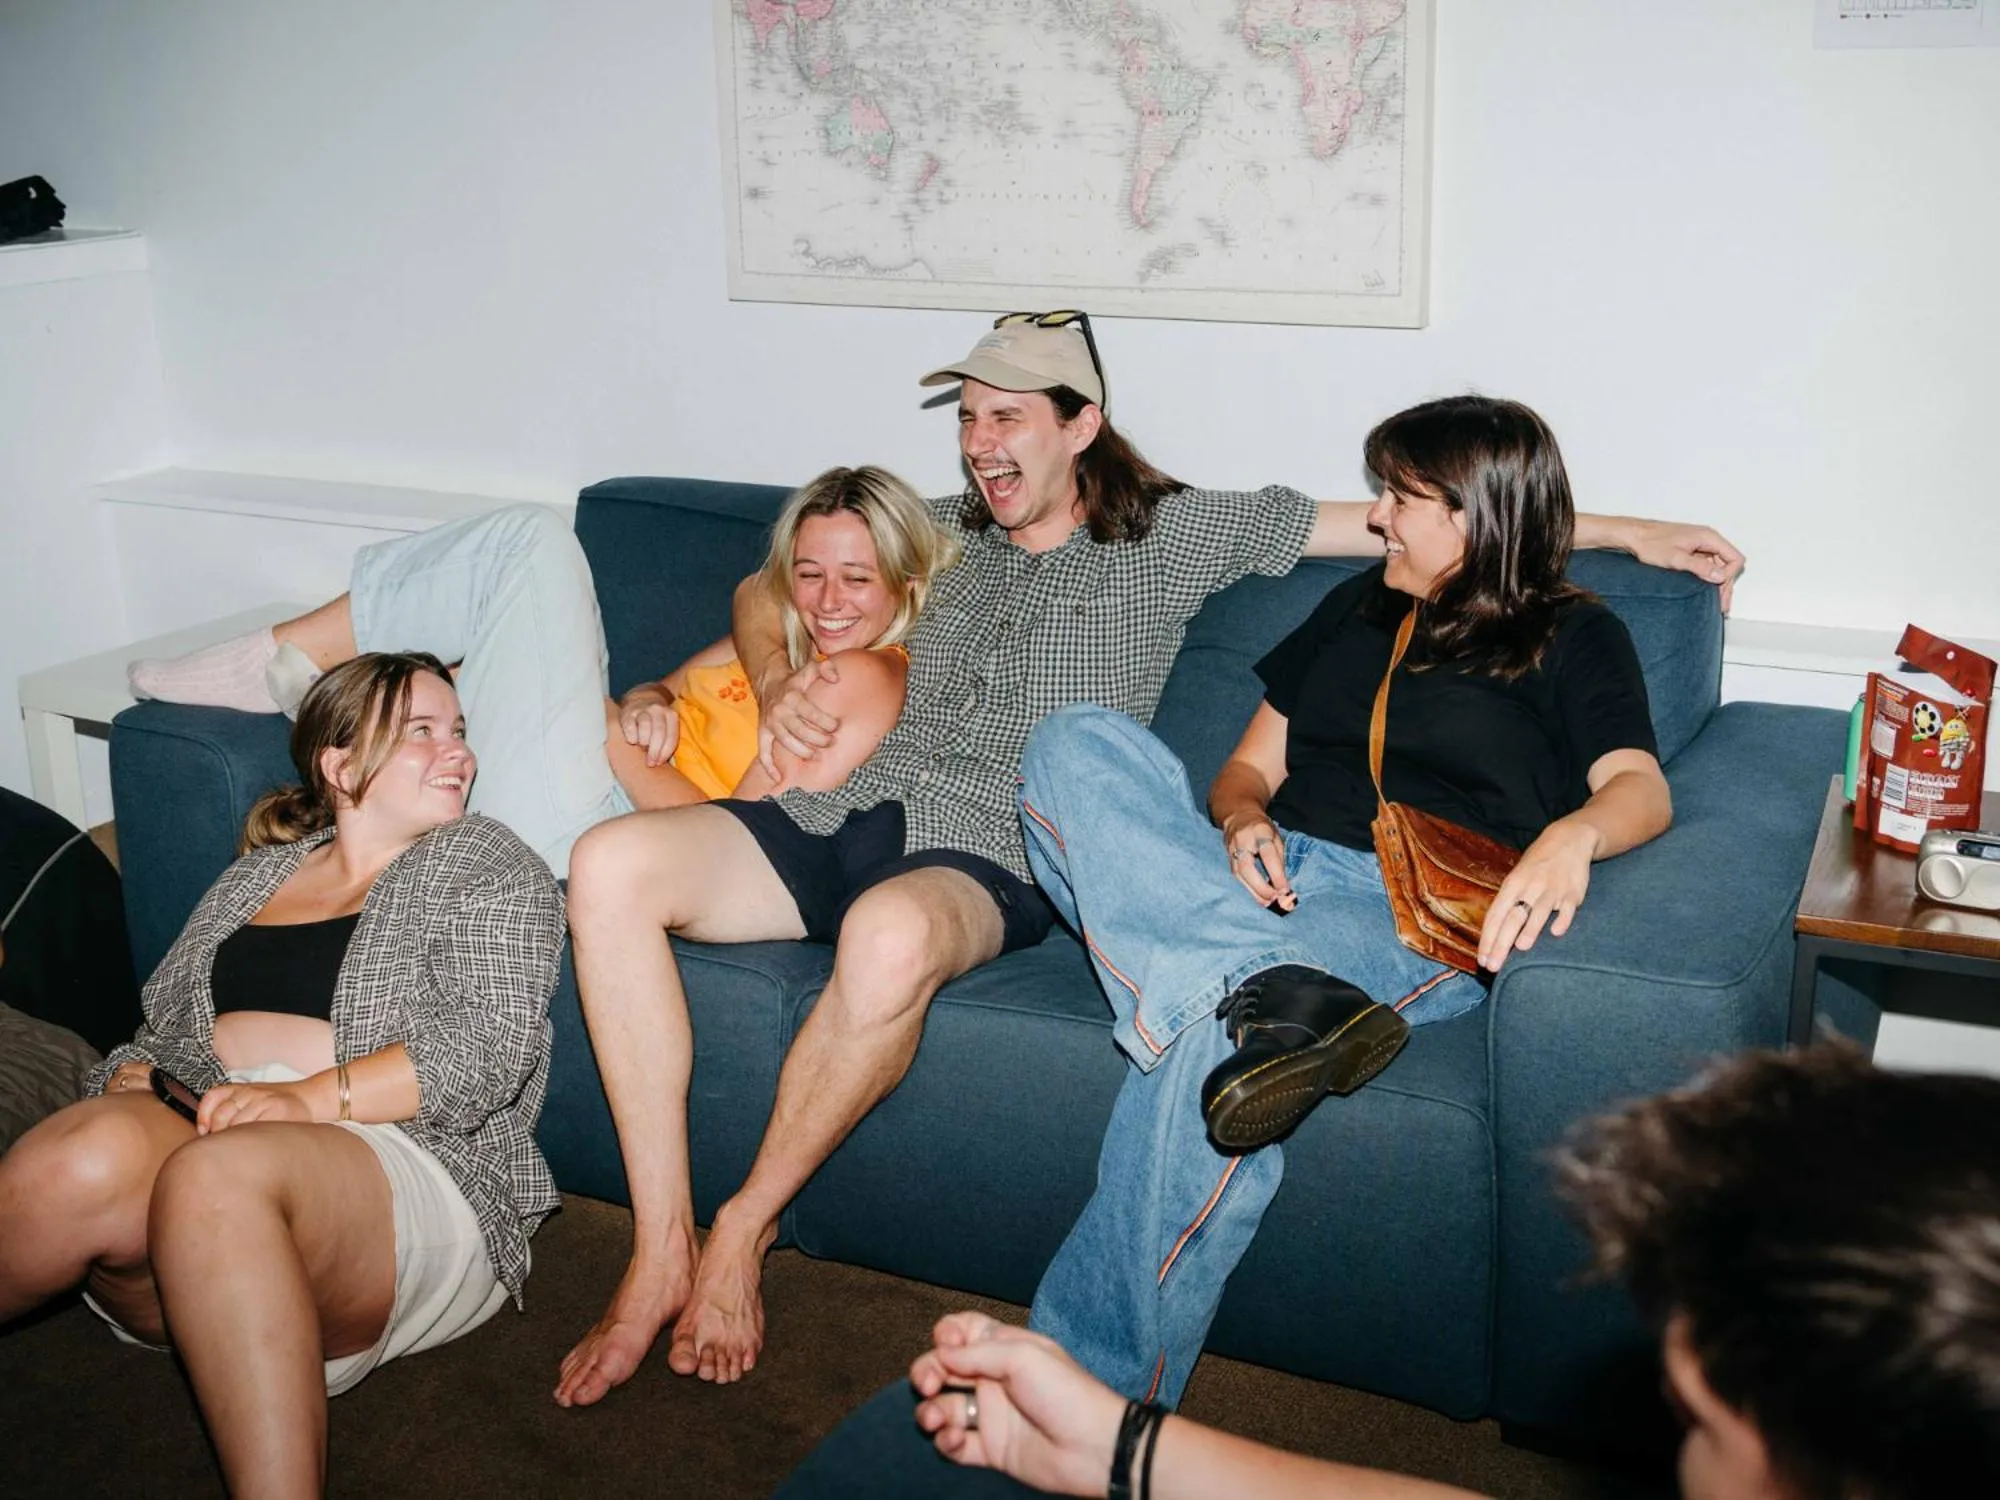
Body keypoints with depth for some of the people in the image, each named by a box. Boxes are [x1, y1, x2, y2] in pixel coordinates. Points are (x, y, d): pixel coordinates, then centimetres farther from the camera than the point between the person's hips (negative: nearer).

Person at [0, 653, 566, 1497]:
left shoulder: (484, 864, 11)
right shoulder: (256, 875, 26)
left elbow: (494, 1042, -4)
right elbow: (158, 1026, 26)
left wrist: (316, 1095, -17)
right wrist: (131, 1088, 1)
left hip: (405, 1169, -3)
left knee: (214, 1174, -37)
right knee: (97, 1155, -32)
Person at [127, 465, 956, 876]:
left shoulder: (863, 679, -12)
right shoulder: (784, 635, 14)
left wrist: (613, 734, -15)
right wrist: (647, 705, -7)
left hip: (570, 840, -9)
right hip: (611, 785, 9)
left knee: (535, 548, -13)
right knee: (531, 539, 5)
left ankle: (281, 661, 0)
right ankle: (287, 664, 6)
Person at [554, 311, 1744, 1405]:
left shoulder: (1173, 535, 13)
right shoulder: (943, 531, 25)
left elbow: (1400, 523, 12)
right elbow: (765, 590, 35)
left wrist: (1620, 530, 12)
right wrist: (779, 684, 12)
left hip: (987, 856, -4)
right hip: (847, 816, 5)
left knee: (890, 933, -42)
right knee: (611, 865, -22)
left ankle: (741, 1233, -17)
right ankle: (661, 1256, -18)